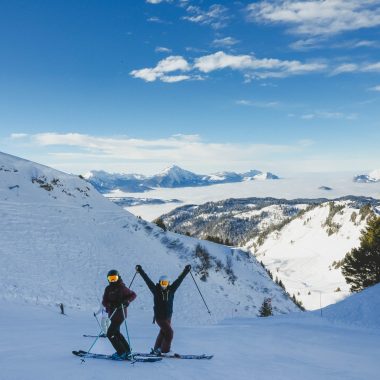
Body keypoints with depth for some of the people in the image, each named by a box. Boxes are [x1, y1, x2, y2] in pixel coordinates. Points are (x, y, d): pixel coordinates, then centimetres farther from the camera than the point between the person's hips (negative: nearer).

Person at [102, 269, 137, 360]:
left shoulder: (122, 288, -8)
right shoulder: (108, 289, 7)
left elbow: (133, 295, -1)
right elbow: (104, 302, 0)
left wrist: (127, 301, -19)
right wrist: (110, 304, -21)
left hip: (120, 314, -7)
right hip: (112, 314, 7)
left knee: (110, 333, -8)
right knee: (116, 332, 19)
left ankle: (121, 352, -2)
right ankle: (126, 350, 31)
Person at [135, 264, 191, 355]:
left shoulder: (171, 290, 0)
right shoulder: (156, 290, -7)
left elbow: (179, 279, 4)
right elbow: (147, 280, -8)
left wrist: (186, 271, 6)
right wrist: (140, 271, -8)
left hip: (168, 317, 5)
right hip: (159, 317, -5)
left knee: (163, 332, 15)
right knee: (169, 332, -12)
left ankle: (157, 349, 30)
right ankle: (165, 350, -1)